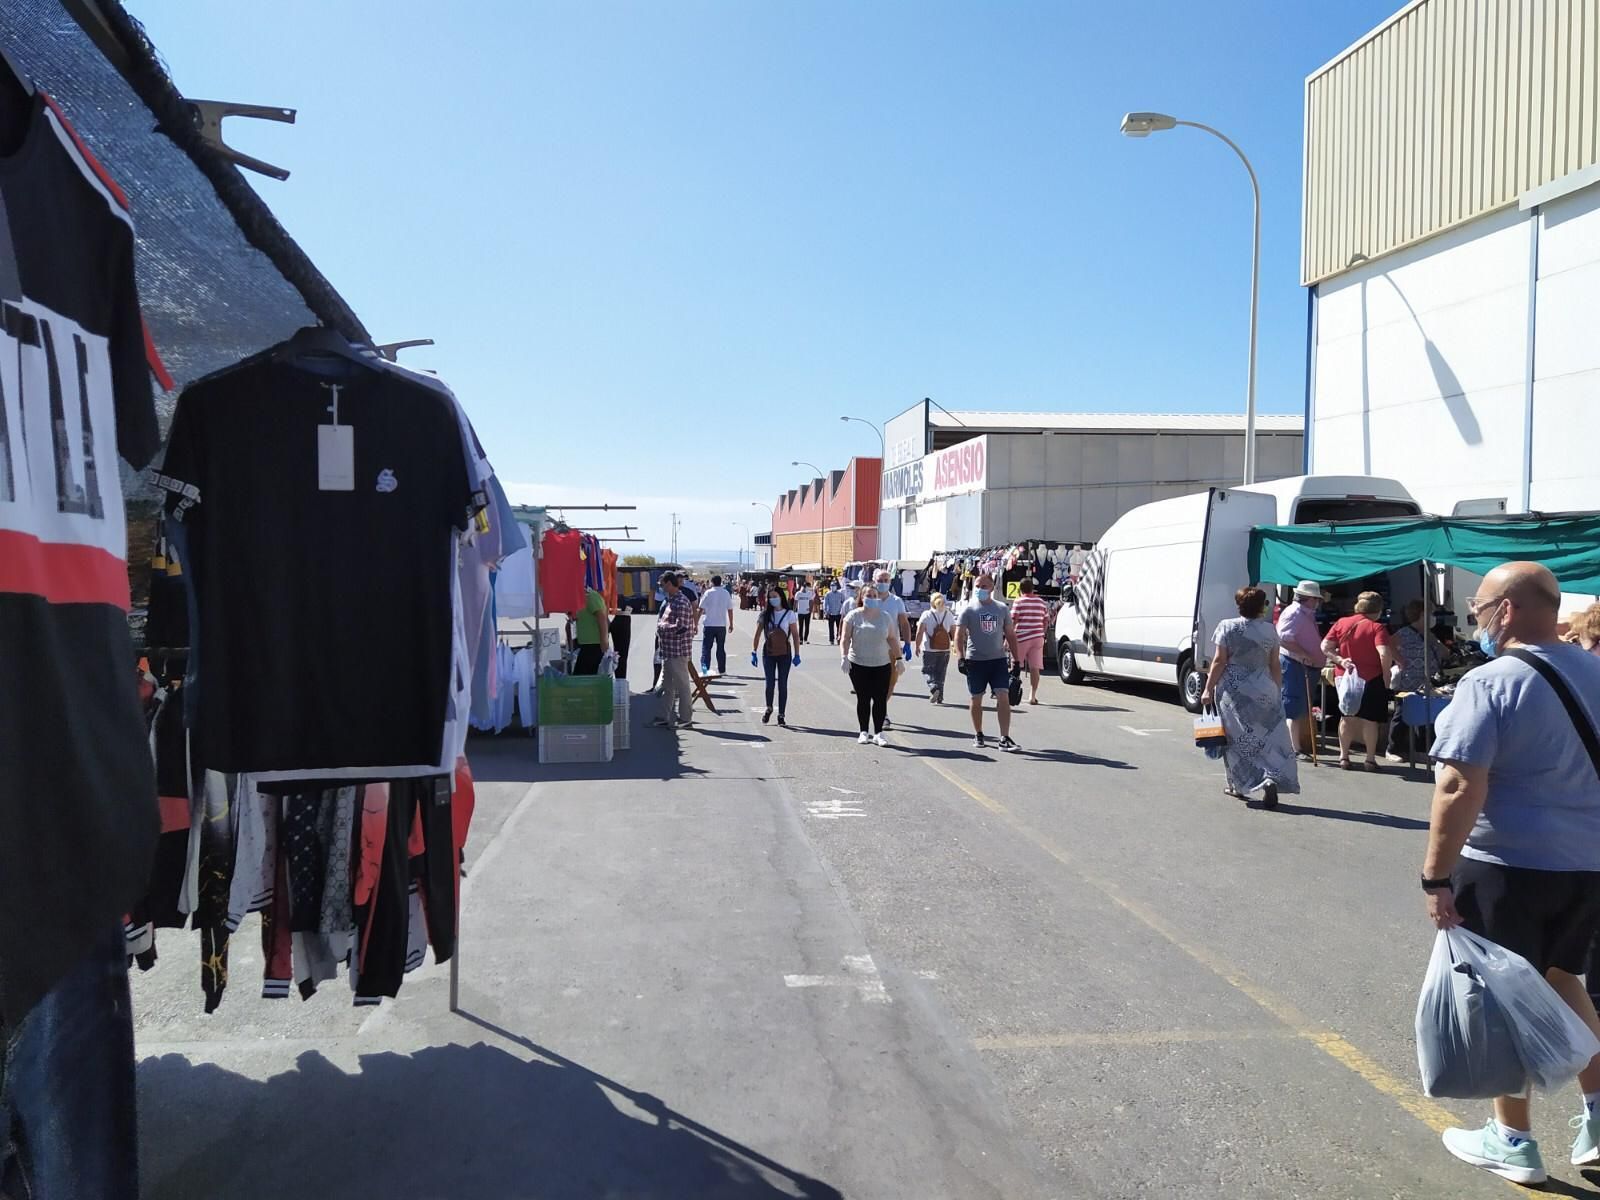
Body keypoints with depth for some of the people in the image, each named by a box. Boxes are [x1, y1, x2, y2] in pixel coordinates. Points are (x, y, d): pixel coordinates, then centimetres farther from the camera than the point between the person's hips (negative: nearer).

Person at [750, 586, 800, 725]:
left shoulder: (789, 614, -3)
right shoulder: (765, 615, 2)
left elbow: (795, 635, -3)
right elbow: (757, 634, 4)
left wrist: (797, 654, -7)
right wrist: (754, 652, -2)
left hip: (784, 653, -1)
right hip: (768, 653, 1)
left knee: (782, 684, 2)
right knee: (769, 683, 4)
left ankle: (781, 715, 11)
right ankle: (769, 708, 28)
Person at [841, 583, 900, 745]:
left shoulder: (885, 616, 5)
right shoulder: (854, 616, -2)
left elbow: (893, 639, 8)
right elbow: (845, 638, -6)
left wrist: (899, 659, 7)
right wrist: (844, 656, -19)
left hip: (881, 665, 2)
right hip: (858, 665, -1)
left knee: (880, 699, -1)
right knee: (863, 699, 5)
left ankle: (878, 733, 7)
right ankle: (864, 732, 15)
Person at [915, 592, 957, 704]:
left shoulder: (926, 615, -6)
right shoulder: (949, 615, 3)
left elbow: (919, 633, -10)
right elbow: (954, 633, 5)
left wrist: (917, 646, -1)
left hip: (929, 649, -3)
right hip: (945, 650, 3)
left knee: (927, 671, 7)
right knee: (941, 673, 12)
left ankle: (934, 687, -19)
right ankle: (939, 698, 13)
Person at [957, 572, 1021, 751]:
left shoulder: (1001, 609, 8)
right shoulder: (969, 610, 0)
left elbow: (1010, 635, 12)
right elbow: (959, 636, -4)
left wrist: (1017, 660, 8)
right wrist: (961, 658, -17)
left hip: (998, 660, 1)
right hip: (975, 661, -1)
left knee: (1004, 697, -9)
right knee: (976, 700, 7)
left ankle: (1005, 739, -10)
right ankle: (978, 735, 24)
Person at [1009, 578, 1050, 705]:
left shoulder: (1019, 602, -5)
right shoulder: (1042, 603, 10)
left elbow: (1013, 621, -11)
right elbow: (1046, 622, 13)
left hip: (1021, 638, -3)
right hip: (1037, 638, 3)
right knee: (1035, 668, 1)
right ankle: (1032, 696, -2)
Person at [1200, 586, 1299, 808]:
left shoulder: (1228, 627, -4)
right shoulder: (1270, 629, 3)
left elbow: (1220, 661, -6)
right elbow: (1275, 665, 6)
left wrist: (1208, 689, -2)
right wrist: (1278, 690, 16)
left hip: (1233, 689, -1)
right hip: (1263, 690, 1)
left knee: (1237, 738, 9)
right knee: (1269, 736, 3)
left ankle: (1238, 785, 18)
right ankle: (1272, 780, -16)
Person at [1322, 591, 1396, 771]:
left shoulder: (1341, 623, 2)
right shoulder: (1377, 627, -12)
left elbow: (1325, 647, -2)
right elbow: (1385, 654, -22)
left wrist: (1340, 660, -6)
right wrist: (1386, 677, -12)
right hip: (1371, 679, -4)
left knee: (1347, 717, 15)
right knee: (1370, 719, 7)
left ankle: (1344, 757, 18)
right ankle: (1370, 759, 12)